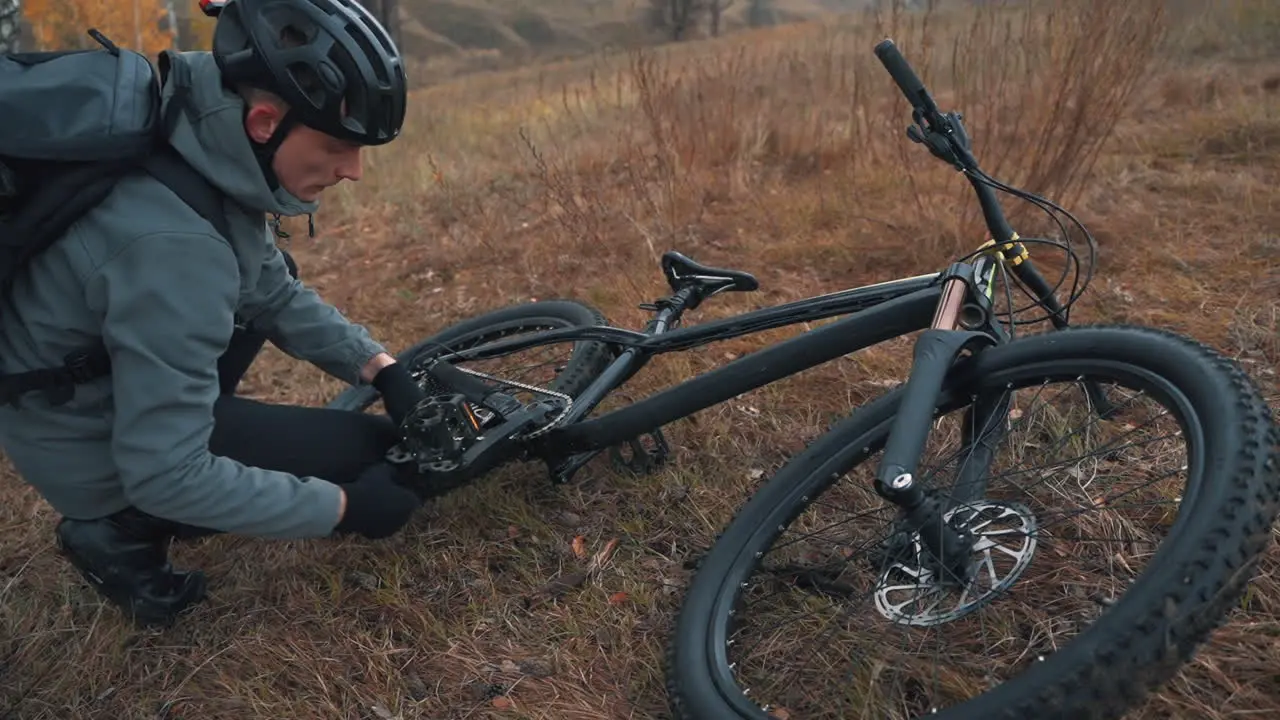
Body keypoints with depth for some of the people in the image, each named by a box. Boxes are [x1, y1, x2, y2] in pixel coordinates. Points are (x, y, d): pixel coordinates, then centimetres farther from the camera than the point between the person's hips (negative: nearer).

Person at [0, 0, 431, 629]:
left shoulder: (206, 152, -10)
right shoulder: (175, 246, -36)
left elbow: (278, 295, 5)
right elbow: (165, 475, -31)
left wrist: (380, 367, -6)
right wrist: (341, 507, -23)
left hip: (94, 388, 8)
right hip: (95, 452, -8)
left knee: (273, 276, 19)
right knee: (372, 452, -6)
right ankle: (124, 530, 3)